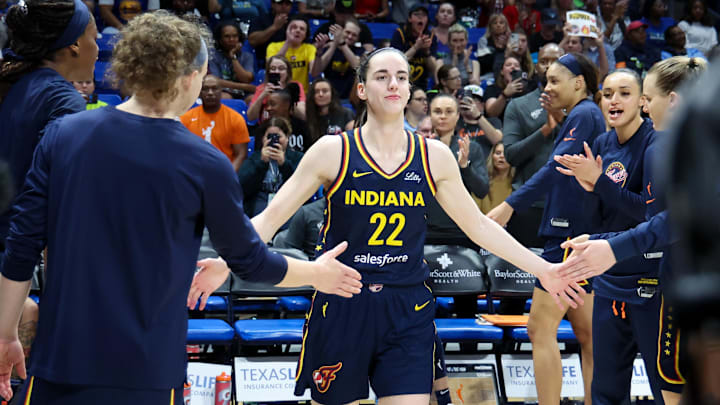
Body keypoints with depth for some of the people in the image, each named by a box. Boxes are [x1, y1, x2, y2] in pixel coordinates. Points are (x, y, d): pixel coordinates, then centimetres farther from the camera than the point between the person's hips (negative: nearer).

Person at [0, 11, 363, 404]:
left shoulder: (63, 133, -1)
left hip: (59, 360, 2)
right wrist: (317, 273, 23)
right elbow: (249, 260, 4)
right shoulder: (203, 164, -8)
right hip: (146, 373, -2)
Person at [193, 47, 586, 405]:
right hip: (340, 308, -1)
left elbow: (478, 225, 13)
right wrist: (226, 262, -22)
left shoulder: (434, 156, 3)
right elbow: (271, 217, -6)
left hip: (407, 311, 2)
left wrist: (543, 269, 11)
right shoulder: (333, 151, -4)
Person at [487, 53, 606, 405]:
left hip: (571, 232, -10)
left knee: (541, 329, -11)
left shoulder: (583, 114, -11)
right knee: (585, 331, 11)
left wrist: (510, 205, -29)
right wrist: (552, 127, 16)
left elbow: (557, 167, -24)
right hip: (581, 233, 10)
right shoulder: (590, 115, 18)